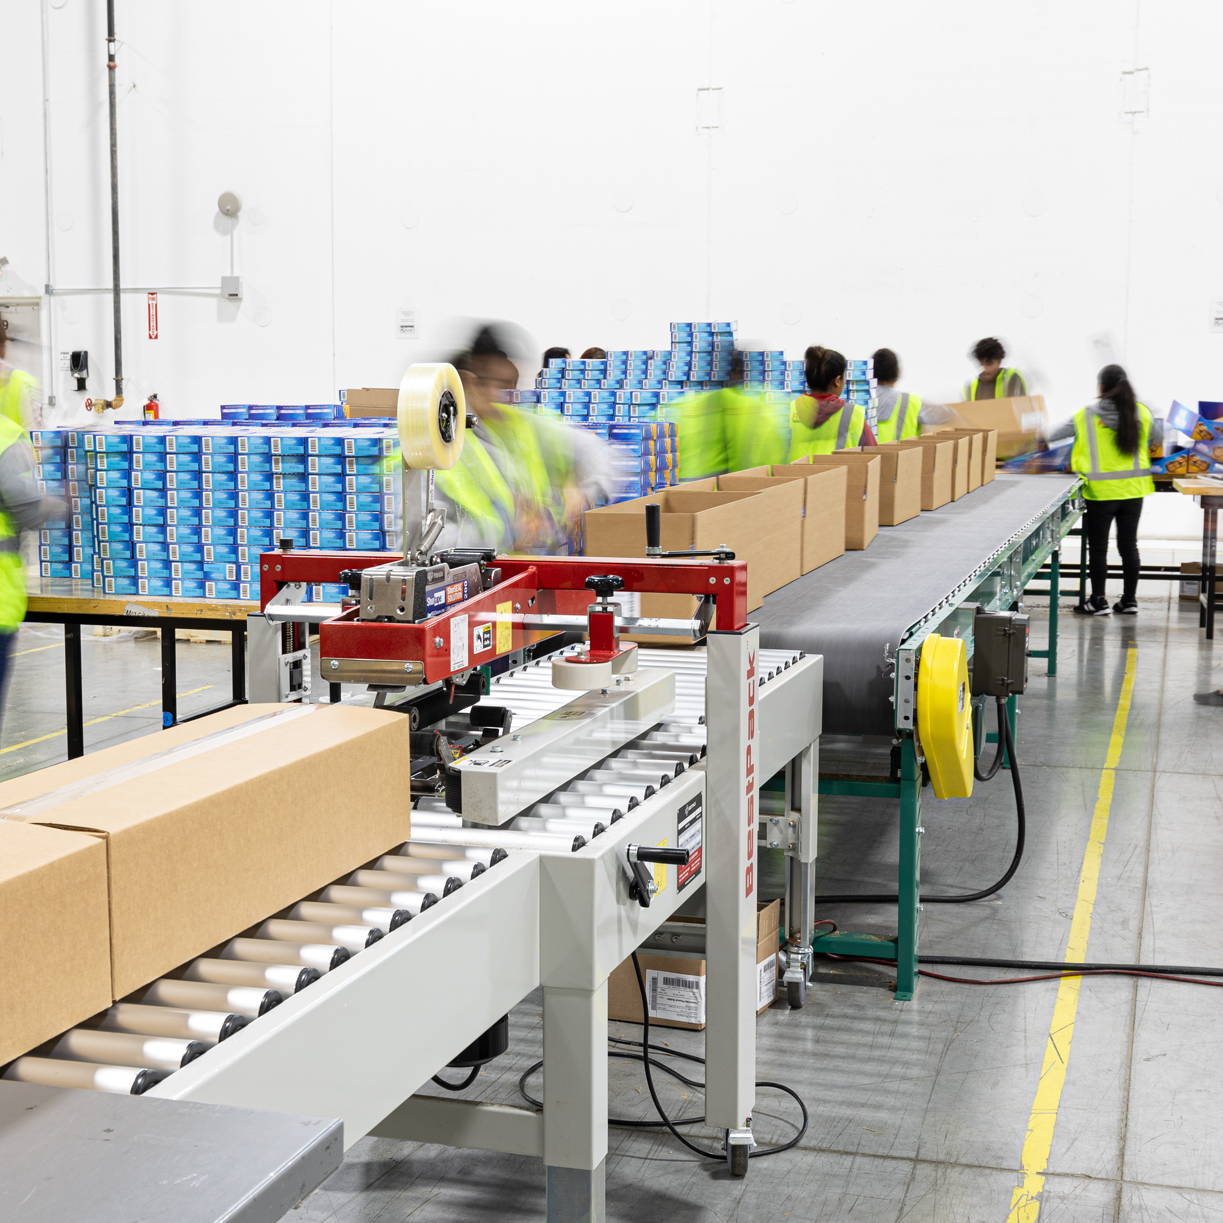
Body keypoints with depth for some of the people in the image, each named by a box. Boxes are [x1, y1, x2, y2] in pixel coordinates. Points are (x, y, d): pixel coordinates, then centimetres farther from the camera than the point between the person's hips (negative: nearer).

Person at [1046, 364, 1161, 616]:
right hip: (1133, 489, 3)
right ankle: (1129, 599, 17)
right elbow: (1158, 438, 14)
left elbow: (1054, 434, 1)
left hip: (1101, 491, -3)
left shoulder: (1086, 416, -8)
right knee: (1128, 544, 11)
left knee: (1098, 547, 5)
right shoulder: (1142, 413, -1)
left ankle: (1098, 601, 9)